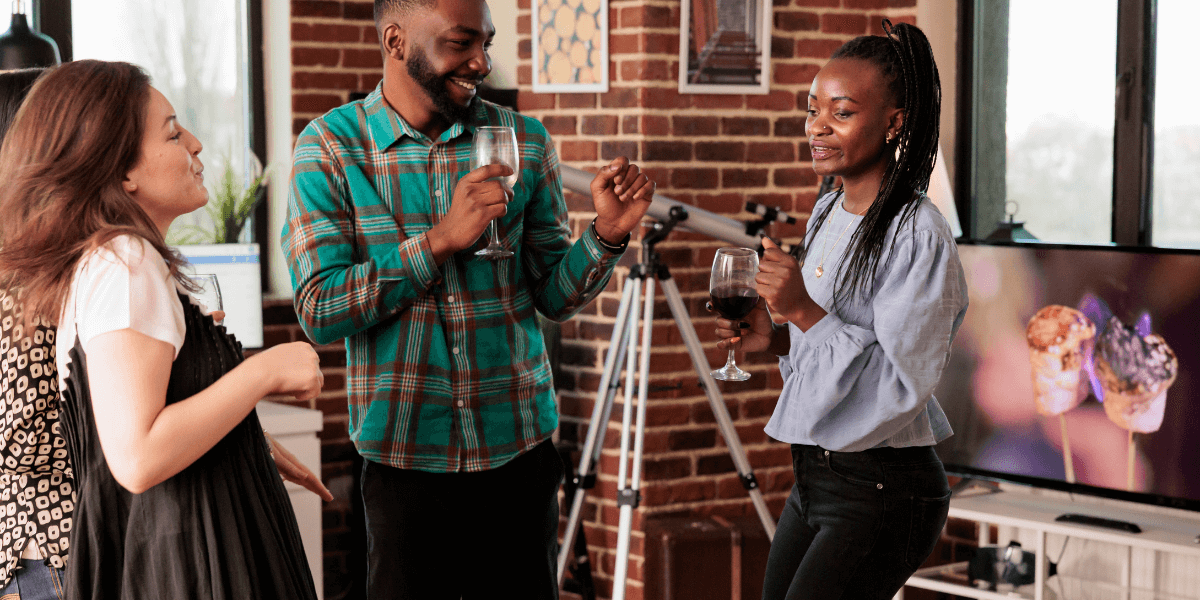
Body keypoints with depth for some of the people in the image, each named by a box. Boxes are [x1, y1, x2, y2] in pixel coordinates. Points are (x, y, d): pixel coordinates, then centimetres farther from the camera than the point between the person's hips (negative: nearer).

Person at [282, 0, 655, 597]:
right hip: (404, 454, -2)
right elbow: (319, 311, -13)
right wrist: (440, 240, -21)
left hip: (518, 451, 2)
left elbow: (553, 295, 6)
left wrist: (607, 234, -13)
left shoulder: (523, 141, 2)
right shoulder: (329, 148, -5)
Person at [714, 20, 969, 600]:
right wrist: (778, 338, 2)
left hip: (882, 492, -9)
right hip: (814, 478, 9)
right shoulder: (828, 211, 9)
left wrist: (807, 314, -27)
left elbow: (900, 387, -22)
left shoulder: (919, 236, -18)